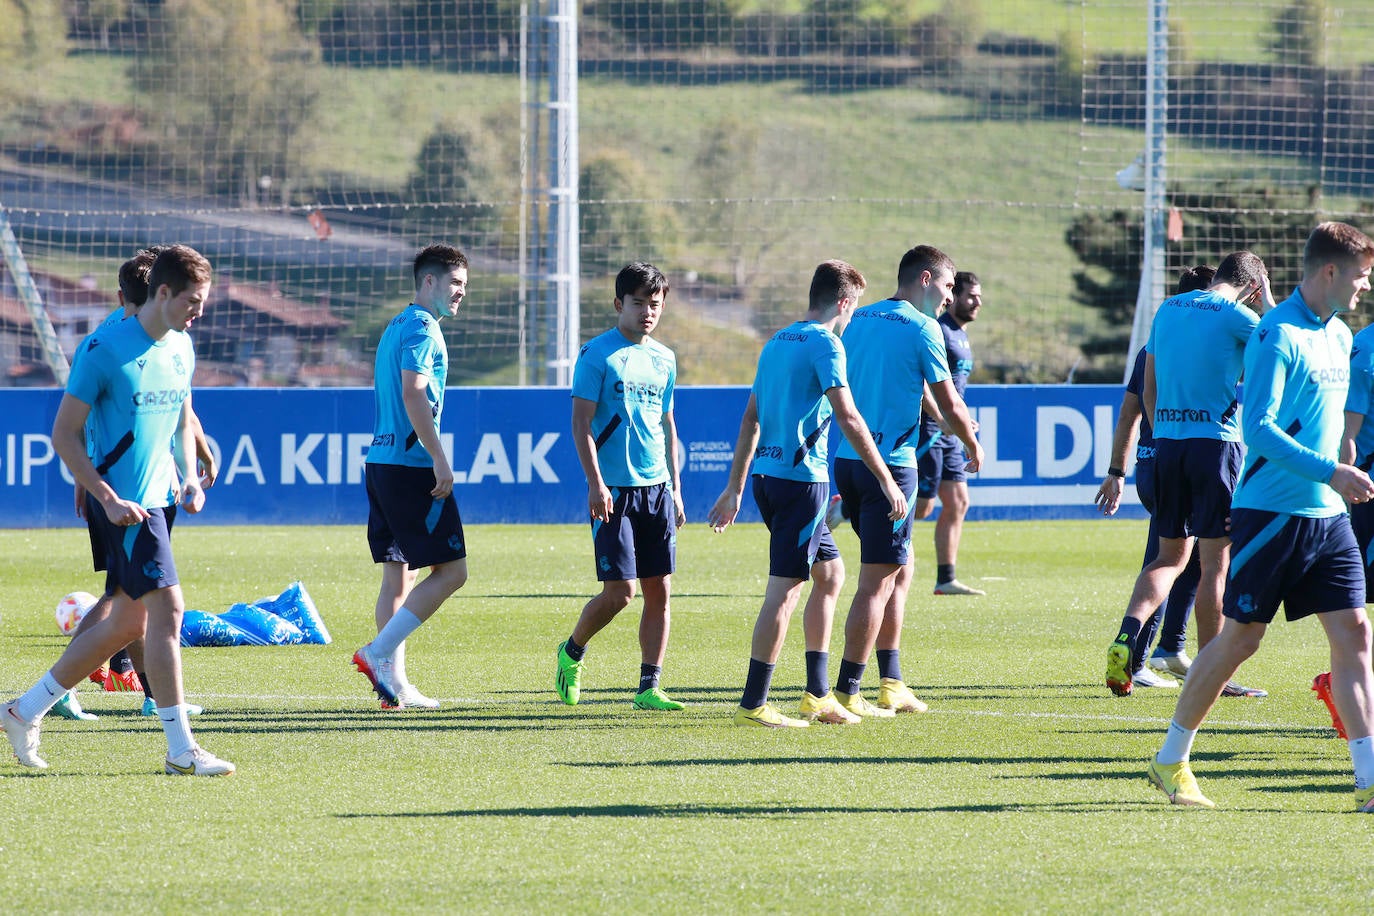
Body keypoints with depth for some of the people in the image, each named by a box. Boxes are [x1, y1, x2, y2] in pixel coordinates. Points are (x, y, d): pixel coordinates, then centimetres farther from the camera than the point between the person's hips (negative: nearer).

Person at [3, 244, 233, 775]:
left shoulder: (181, 348, 9)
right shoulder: (105, 349, -14)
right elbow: (64, 434, -11)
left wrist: (189, 478, 8)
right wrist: (108, 499, -18)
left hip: (160, 499, 8)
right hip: (123, 502, -8)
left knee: (129, 622, 11)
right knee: (167, 607, -14)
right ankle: (181, 750, -11)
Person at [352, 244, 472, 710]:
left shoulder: (396, 328, 20)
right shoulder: (422, 329, -10)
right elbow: (413, 395, -21)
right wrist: (440, 460, -21)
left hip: (381, 463, 10)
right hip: (412, 467, -10)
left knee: (399, 575, 11)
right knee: (450, 569, -8)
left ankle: (394, 681, 9)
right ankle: (379, 653, -12)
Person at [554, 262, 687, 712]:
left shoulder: (664, 359, 13)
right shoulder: (597, 355, -5)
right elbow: (581, 422, -8)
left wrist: (675, 488, 18)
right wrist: (595, 483, -17)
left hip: (656, 489, 6)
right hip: (614, 489, -6)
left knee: (659, 590, 1)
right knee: (619, 591, -8)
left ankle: (649, 689, 6)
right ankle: (571, 653, 18)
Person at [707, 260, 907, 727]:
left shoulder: (777, 342, 17)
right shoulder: (825, 344, -9)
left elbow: (751, 419, 20)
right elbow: (848, 417, -16)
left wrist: (735, 488, 23)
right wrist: (886, 479, -14)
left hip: (767, 476, 9)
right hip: (801, 478, -9)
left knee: (830, 572, 18)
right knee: (785, 588, -7)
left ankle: (817, 695, 19)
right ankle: (753, 704, -9)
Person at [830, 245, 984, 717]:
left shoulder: (858, 320, 14)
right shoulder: (921, 329, -10)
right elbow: (949, 403, -7)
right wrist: (972, 447, 11)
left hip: (848, 460, 8)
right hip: (890, 463, -8)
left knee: (899, 571, 19)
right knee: (878, 581, -5)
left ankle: (891, 683, 21)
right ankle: (846, 693, -7)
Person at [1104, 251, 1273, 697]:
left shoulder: (1168, 309, 12)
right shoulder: (1234, 316, -7)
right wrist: (1267, 301, 14)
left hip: (1166, 441, 6)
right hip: (1215, 440, -6)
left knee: (1170, 556, 14)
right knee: (1215, 562, 1)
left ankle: (1128, 632, -10)